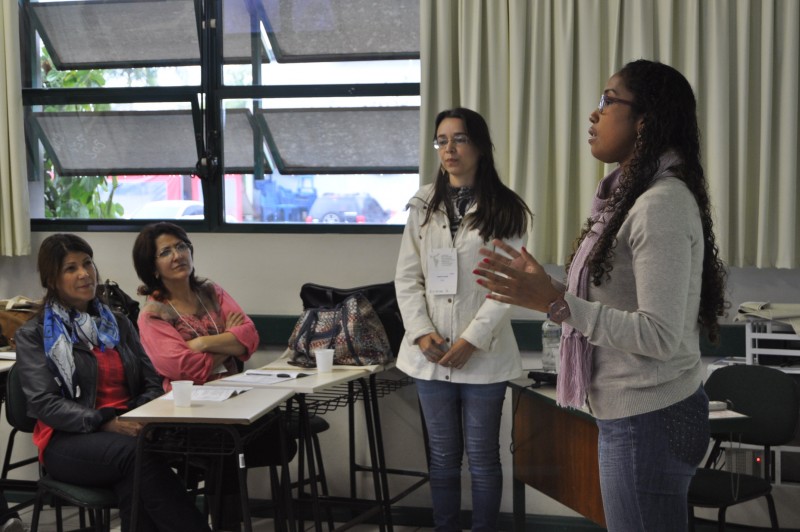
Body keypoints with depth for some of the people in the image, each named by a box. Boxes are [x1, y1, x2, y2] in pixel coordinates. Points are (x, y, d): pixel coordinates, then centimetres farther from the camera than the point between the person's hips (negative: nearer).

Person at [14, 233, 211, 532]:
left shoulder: (118, 324, 19)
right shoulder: (35, 335, 6)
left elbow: (152, 384, 14)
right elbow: (44, 403, -6)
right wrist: (107, 423, -20)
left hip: (128, 430, 3)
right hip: (69, 441, -3)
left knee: (133, 480, -36)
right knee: (137, 453, -36)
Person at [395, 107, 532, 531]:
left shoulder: (505, 210, -2)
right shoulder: (423, 205, 7)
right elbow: (407, 277, 4)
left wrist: (472, 340, -15)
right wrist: (421, 333, -9)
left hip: (483, 353, -3)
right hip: (431, 353, 3)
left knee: (482, 457, 6)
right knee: (443, 455, 11)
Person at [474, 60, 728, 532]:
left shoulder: (662, 204, -19)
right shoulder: (637, 197, 11)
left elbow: (659, 335, -24)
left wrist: (555, 302, -25)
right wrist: (545, 289, 8)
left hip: (648, 420, -10)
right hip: (638, 413, 10)